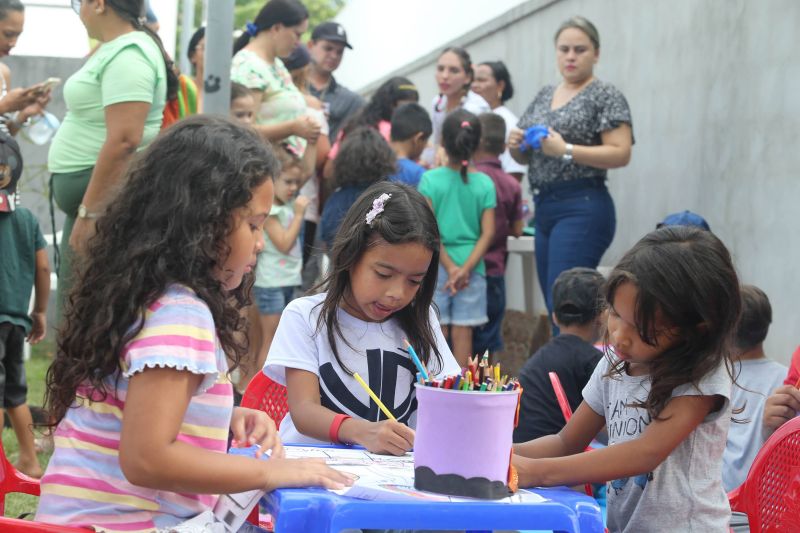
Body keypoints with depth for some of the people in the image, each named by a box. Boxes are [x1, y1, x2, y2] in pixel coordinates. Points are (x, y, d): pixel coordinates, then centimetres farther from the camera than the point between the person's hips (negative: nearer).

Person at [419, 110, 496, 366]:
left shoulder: (429, 180, -6)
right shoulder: (484, 183, -1)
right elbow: (488, 232, -6)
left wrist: (450, 267, -10)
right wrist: (467, 268, -10)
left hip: (437, 266, -1)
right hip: (472, 266, 1)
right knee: (463, 332, 5)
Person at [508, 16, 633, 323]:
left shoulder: (605, 96, -4)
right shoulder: (544, 96, 17)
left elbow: (621, 154, -13)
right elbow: (525, 157, 22)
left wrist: (566, 150, -20)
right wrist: (515, 145, -1)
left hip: (582, 209, -8)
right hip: (544, 208, 8)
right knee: (555, 307, 8)